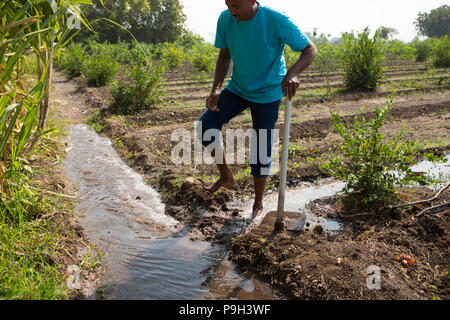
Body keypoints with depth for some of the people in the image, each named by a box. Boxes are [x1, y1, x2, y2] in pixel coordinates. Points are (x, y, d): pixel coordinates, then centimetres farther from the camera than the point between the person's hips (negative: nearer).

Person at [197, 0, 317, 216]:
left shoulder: (276, 21, -22)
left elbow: (310, 49, -15)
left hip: (267, 93, -4)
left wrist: (292, 73, -37)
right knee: (206, 125, -13)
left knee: (262, 152, 0)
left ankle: (258, 204, 22)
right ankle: (226, 176, 9)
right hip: (238, 88, 4)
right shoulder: (225, 19, -10)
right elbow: (224, 56, 2)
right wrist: (216, 89, -14)